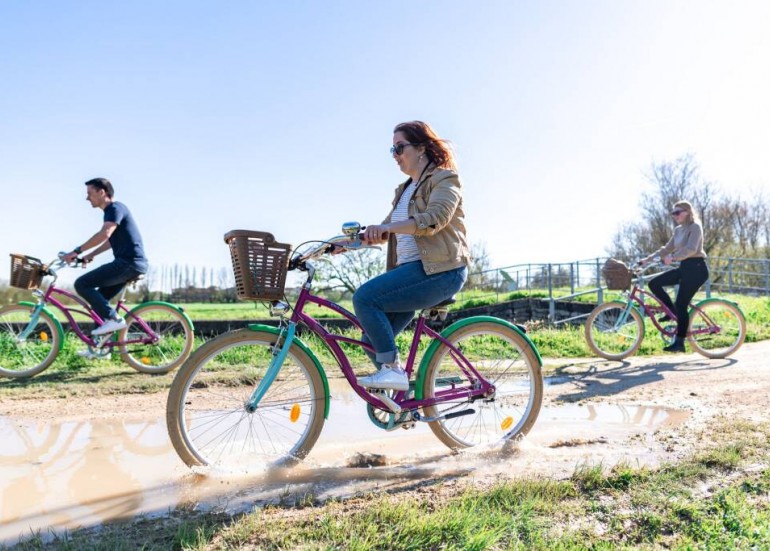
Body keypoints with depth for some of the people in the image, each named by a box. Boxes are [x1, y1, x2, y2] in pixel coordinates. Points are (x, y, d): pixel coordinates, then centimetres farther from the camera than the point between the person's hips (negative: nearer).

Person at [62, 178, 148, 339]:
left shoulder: (116, 208, -9)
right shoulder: (111, 211, 22)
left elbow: (104, 234, -26)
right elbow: (111, 240, 32)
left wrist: (77, 251, -23)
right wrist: (91, 255, 23)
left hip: (130, 262, -10)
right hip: (128, 263, 10)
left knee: (81, 284, -10)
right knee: (98, 299, 14)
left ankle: (114, 318, -11)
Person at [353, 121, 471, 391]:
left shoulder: (444, 179, -2)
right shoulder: (405, 189, 24)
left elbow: (432, 219, -21)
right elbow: (387, 231, 20)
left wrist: (388, 226, -33)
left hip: (440, 270, -9)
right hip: (413, 270, 9)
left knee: (364, 297, -22)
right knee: (373, 338, 2)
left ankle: (393, 369, -14)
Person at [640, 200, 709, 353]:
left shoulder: (695, 227, -10)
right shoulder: (678, 230, 15)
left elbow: (691, 248, -26)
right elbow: (667, 249, 16)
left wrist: (672, 257, -39)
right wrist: (648, 259, 5)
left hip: (696, 268, -8)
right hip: (684, 267, 8)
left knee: (681, 305, -10)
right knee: (654, 283, -6)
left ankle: (679, 343, -2)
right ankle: (671, 311, 9)